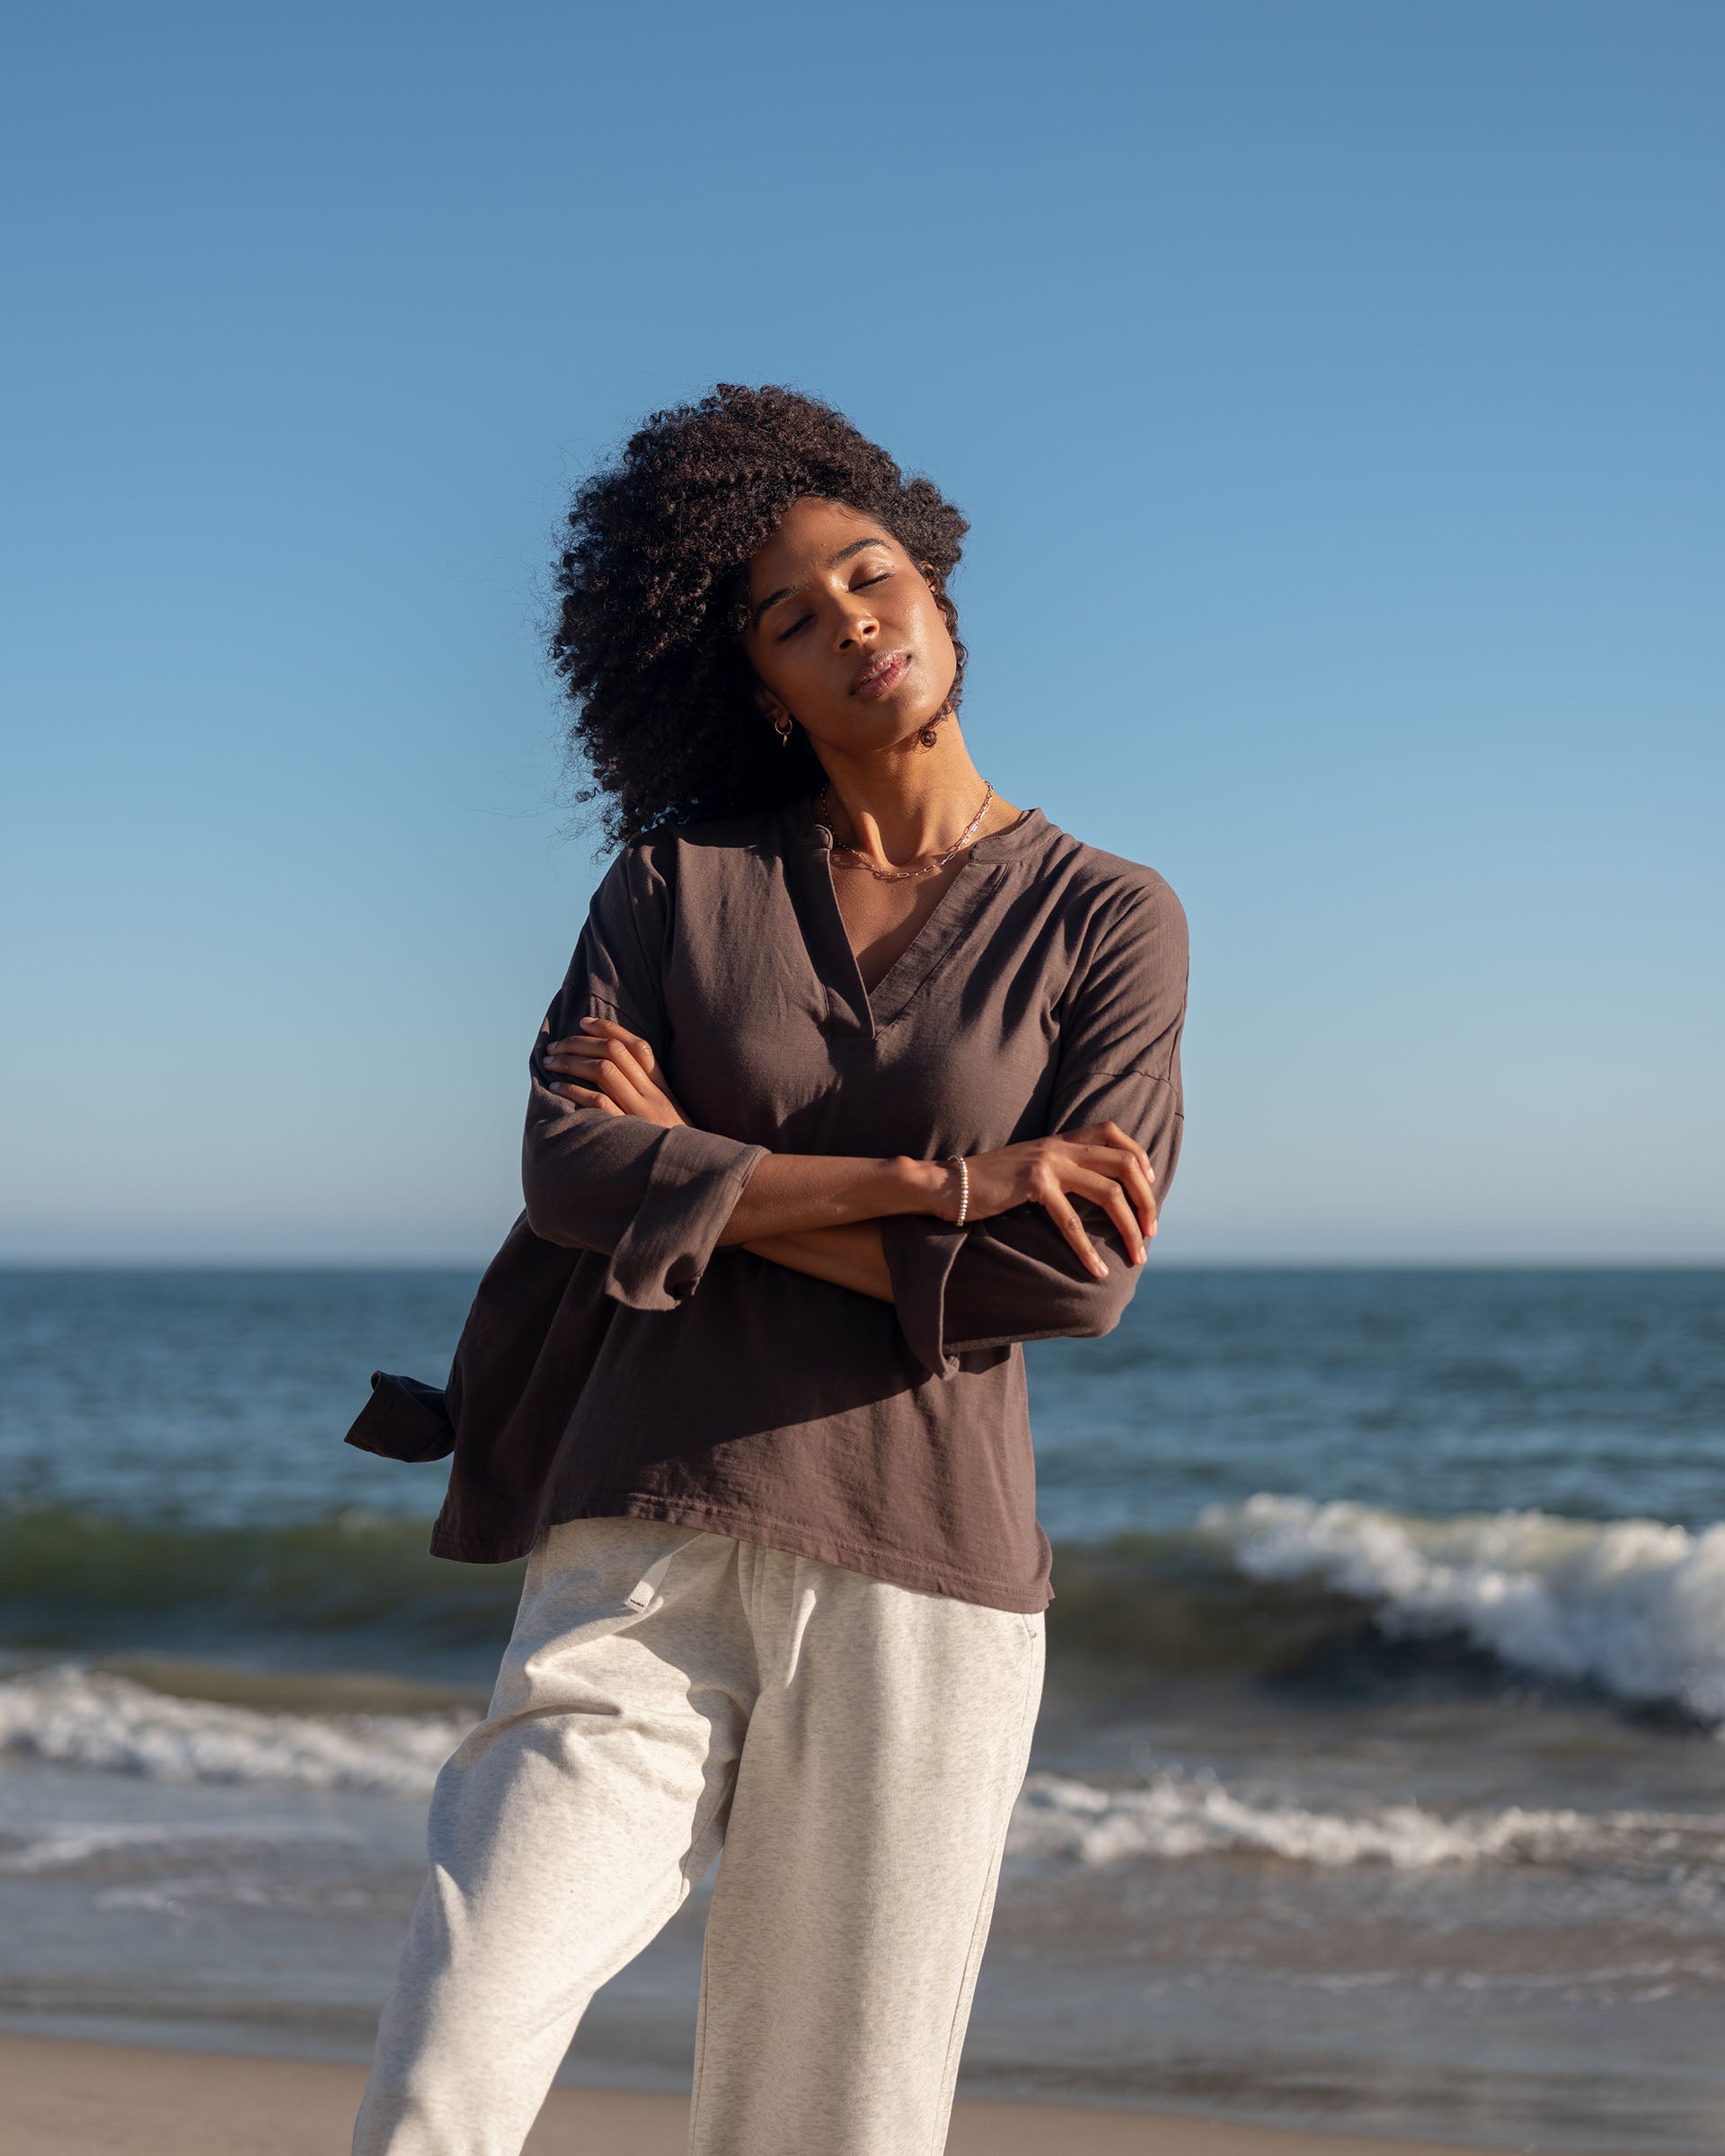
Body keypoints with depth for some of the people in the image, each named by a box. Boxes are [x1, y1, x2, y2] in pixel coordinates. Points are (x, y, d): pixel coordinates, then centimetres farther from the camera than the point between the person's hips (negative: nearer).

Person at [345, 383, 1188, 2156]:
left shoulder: (1109, 922, 5)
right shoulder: (680, 878, 9)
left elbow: (1076, 1278, -7)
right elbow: (566, 1159, -5)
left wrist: (709, 1185, -3)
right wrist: (937, 1181, -10)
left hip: (925, 1564, 0)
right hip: (648, 1541, 1)